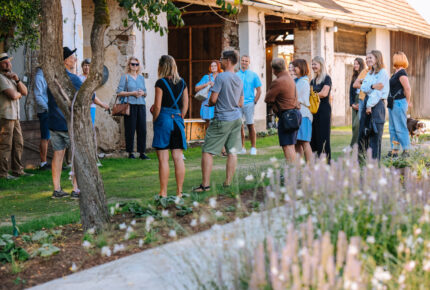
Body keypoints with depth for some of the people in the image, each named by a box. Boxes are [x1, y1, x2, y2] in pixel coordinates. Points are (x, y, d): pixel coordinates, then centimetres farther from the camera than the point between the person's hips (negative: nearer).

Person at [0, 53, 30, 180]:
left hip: (15, 116, 9)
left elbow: (25, 92, 10)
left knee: (18, 144, 10)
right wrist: (19, 94, 3)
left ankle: (18, 170, 17)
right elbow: (12, 95, -20)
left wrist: (17, 80, -6)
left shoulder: (11, 76, 19)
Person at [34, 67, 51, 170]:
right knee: (45, 138, -5)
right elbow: (38, 97, -16)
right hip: (44, 112, -8)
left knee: (47, 138, 10)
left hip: (50, 112, 8)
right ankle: (43, 163, 0)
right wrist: (48, 108, -18)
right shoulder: (39, 77, -11)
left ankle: (44, 162, 16)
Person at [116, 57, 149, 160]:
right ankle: (130, 153, 4)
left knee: (142, 129, -1)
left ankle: (142, 152, 4)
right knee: (130, 130, -4)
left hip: (141, 105, 4)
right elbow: (119, 92, -3)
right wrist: (132, 93, -11)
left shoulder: (141, 77, 17)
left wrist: (142, 93, -1)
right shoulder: (125, 77, 3)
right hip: (130, 105, -4)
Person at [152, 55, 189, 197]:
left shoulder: (161, 83, -9)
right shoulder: (182, 83, 7)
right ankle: (179, 192, 8)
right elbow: (185, 105, 10)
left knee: (163, 158, -2)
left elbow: (157, 107, -10)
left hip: (163, 119, -5)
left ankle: (163, 192, 0)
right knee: (178, 157, 6)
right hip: (178, 120, 5)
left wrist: (154, 121, 3)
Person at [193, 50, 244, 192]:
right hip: (237, 118, 7)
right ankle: (228, 182, 10)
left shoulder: (221, 77, -13)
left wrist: (210, 103, 7)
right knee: (232, 151, 8)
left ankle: (205, 184, -5)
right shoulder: (239, 79, 9)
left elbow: (213, 99, -14)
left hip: (222, 119, -7)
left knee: (207, 151, -2)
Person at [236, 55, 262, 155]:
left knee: (250, 125, -4)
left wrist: (254, 102, -3)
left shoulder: (253, 75, 5)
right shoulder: (236, 75, 10)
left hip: (249, 103, -2)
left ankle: (253, 147, 2)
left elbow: (259, 91, 5)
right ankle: (242, 147, 12)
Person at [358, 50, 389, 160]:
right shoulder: (369, 73, 18)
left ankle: (375, 160, -1)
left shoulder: (382, 73, -6)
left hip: (377, 103, -8)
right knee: (362, 132, 6)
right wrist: (372, 86, -16)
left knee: (375, 134, -5)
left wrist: (370, 105, -15)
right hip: (367, 102, 8)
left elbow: (378, 91, -13)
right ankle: (361, 157, 11)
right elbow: (363, 87, 4)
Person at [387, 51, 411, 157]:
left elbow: (407, 88, -22)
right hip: (393, 103, 10)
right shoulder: (396, 73, 15)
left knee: (400, 128, -5)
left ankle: (406, 150, 1)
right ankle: (394, 150, 17)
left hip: (399, 103, -10)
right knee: (392, 128, 12)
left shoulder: (401, 73, -15)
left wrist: (408, 102, -13)